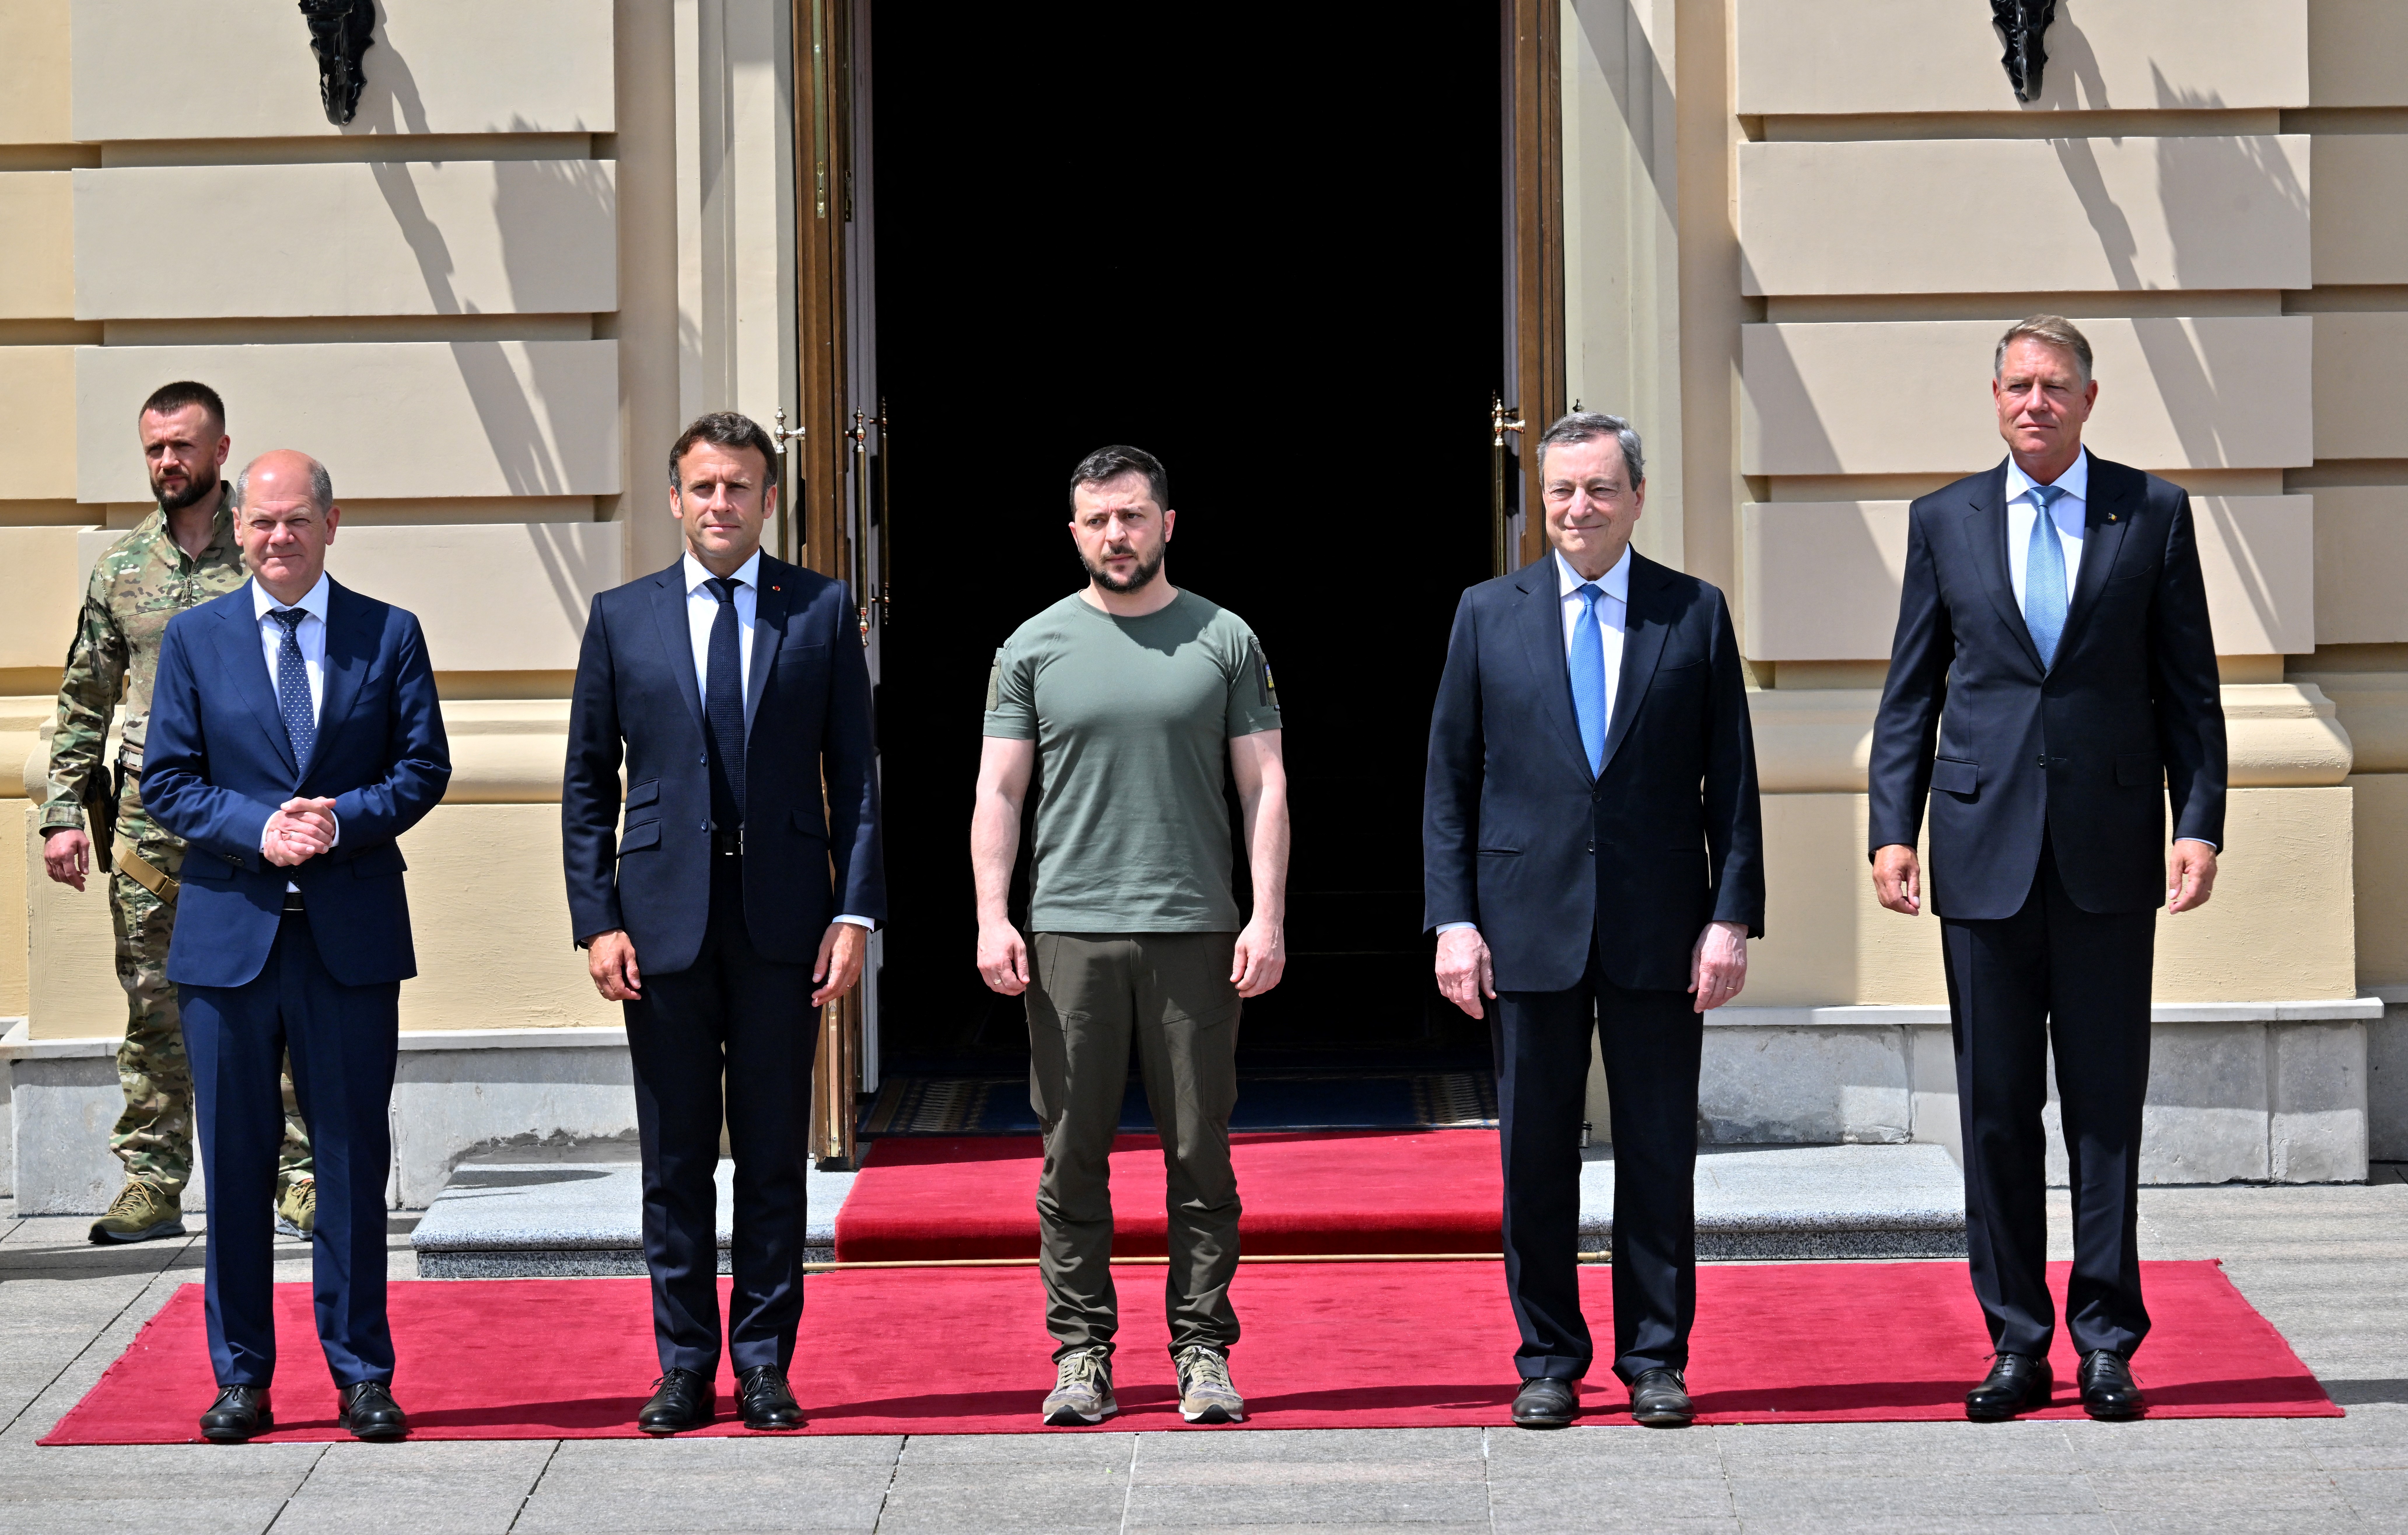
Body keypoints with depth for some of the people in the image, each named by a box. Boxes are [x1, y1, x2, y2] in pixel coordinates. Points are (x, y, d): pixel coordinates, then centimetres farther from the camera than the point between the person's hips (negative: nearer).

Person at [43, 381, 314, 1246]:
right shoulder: (120, 568, 11)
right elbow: (84, 701, 14)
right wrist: (63, 812, 6)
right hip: (150, 808, 3)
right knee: (153, 1006, 4)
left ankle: (301, 1176, 0)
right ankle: (152, 1184, 8)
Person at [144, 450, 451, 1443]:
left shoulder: (390, 636, 5)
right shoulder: (194, 639, 7)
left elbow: (424, 766, 3)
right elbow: (166, 781, 3)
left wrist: (341, 821, -14)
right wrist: (257, 829, -13)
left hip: (352, 932, 0)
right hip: (229, 929, 1)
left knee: (354, 1155, 3)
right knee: (235, 1161, 4)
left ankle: (363, 1377, 10)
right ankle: (241, 1379, 13)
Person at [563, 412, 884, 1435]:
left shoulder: (822, 613, 5)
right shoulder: (622, 618, 7)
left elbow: (855, 775, 5)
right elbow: (587, 785, 8)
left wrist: (854, 913, -4)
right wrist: (596, 920, -2)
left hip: (783, 921, 0)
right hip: (664, 923, 0)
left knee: (775, 1158, 5)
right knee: (675, 1163, 4)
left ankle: (765, 1368, 12)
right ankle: (684, 1371, 12)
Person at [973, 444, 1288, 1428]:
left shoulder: (1225, 642, 7)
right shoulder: (1035, 648, 8)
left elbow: (1265, 785, 5)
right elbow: (999, 791, 6)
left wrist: (1269, 917, -4)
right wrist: (992, 919, -5)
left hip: (1197, 937, 0)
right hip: (1069, 934, 0)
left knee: (1200, 1154, 2)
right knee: (1073, 1154, 2)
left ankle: (1204, 1349, 8)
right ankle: (1081, 1352, 8)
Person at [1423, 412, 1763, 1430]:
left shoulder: (1695, 614, 5)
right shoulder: (1488, 615, 6)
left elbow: (1731, 782, 4)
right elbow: (1449, 782, 6)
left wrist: (1732, 916, -4)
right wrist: (1453, 919, -2)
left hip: (1659, 930, 0)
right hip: (1530, 925, 1)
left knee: (1660, 1153, 4)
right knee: (1535, 1155, 5)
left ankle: (1656, 1358, 14)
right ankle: (1549, 1361, 15)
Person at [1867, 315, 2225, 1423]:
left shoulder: (2153, 514, 5)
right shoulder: (1945, 521, 8)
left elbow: (2189, 687, 5)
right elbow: (1910, 695, 9)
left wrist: (2199, 824, -5)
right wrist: (1893, 831, 0)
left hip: (2109, 852, -1)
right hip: (1985, 851, 1)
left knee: (2107, 1104, 2)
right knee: (1996, 1110, 3)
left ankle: (2107, 1344, 8)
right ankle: (2017, 1345, 10)